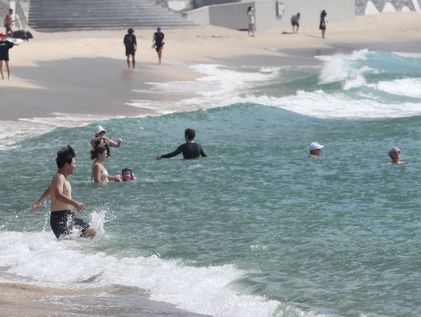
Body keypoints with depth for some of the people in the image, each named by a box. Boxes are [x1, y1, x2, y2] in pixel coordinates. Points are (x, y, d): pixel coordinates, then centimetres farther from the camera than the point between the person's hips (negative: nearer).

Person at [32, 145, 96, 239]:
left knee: (91, 232, 9)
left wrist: (38, 203, 51)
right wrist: (74, 203, -42)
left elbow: (48, 191, 36)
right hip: (59, 218, -10)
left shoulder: (63, 178, 19)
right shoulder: (59, 177, -12)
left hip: (68, 216, 10)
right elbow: (58, 195, -30)